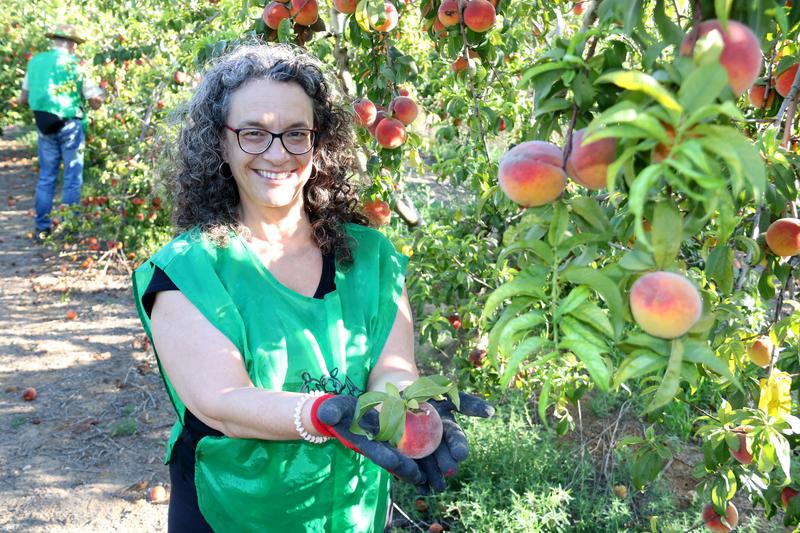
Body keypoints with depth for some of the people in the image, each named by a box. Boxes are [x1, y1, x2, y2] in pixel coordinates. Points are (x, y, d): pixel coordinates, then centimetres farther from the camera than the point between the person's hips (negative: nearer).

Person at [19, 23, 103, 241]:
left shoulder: (35, 61, 4)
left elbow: (24, 99, 10)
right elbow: (96, 103, -5)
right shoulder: (76, 65, -8)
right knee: (72, 179, 6)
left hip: (45, 127, 4)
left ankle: (42, 227, 16)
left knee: (46, 177, 13)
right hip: (70, 126, -4)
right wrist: (98, 94, 15)